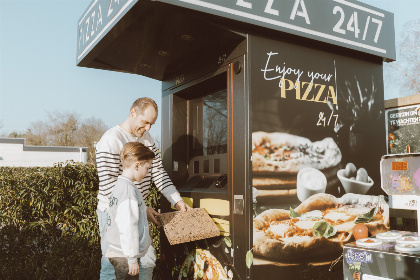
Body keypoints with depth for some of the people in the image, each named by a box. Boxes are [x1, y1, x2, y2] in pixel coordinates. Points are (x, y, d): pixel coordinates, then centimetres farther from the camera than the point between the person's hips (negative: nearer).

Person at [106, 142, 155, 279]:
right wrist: (132, 259, -18)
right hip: (124, 257, -9)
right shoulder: (129, 190, -20)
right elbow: (128, 228, -23)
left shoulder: (118, 185, 9)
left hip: (117, 252, 9)